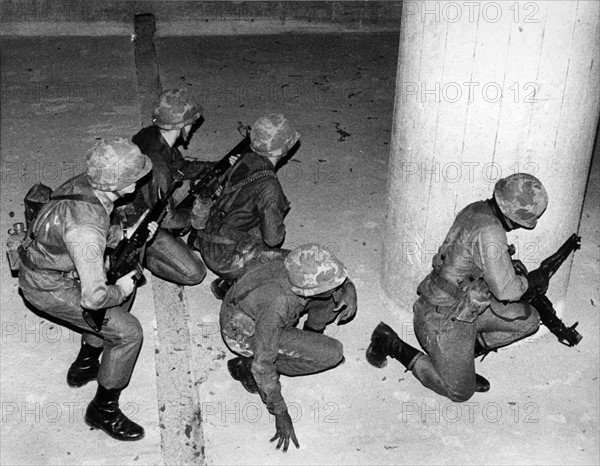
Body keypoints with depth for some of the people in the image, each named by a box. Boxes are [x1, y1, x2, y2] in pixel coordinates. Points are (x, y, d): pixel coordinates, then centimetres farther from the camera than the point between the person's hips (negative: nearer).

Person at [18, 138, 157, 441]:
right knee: (128, 332, -9)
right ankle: (104, 410, 10)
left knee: (127, 286, 20)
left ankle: (84, 366, 32)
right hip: (47, 288, -9)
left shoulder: (84, 183, -10)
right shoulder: (87, 228, -37)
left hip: (51, 264, 9)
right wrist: (120, 291, -14)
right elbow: (93, 298, -33)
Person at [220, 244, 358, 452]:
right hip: (246, 333, -6)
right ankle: (245, 366, -7)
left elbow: (342, 281, 0)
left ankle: (313, 333, 18)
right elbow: (263, 364, -33)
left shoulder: (307, 266, -23)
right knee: (331, 354, -20)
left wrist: (349, 290, -23)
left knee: (343, 292, -8)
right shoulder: (276, 306, -41)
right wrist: (280, 413, -25)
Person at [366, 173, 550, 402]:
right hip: (444, 319, -9)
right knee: (460, 391, 3)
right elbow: (505, 290, -23)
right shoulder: (489, 232, -29)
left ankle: (467, 350, 14)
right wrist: (532, 280, -4)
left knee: (529, 320, 8)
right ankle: (392, 345, 8)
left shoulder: (477, 210, -1)